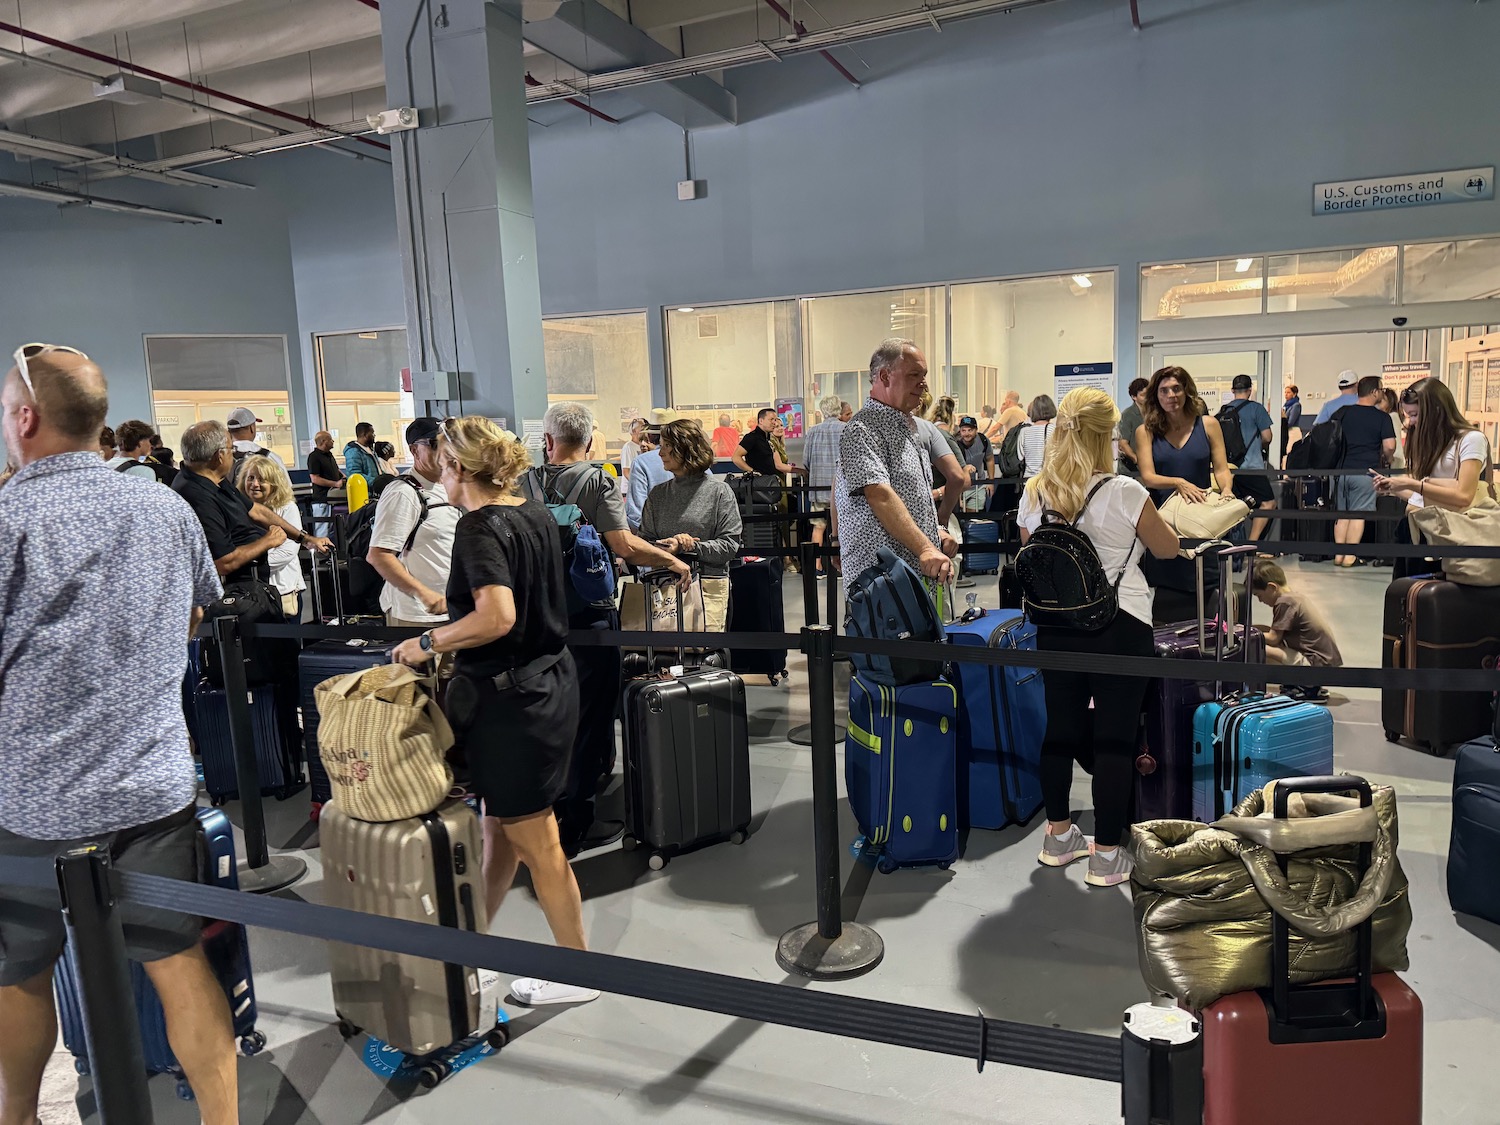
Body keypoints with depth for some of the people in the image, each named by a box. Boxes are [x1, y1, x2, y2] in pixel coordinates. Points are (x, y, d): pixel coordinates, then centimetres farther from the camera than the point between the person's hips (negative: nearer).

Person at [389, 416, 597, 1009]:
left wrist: (428, 643, -19)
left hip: (511, 698, -9)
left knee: (534, 840, 5)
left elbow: (496, 617, -32)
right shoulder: (535, 514, 7)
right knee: (500, 822, 20)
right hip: (549, 678, 9)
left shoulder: (481, 526, -19)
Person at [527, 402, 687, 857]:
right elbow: (624, 546, -18)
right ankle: (575, 825, 12)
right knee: (589, 717, 5)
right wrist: (673, 560, -5)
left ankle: (552, 813, 29)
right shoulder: (599, 481, -10)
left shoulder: (527, 483, 2)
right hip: (589, 611, -5)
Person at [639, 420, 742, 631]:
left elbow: (729, 546, -5)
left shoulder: (719, 491, 1)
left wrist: (687, 547, -14)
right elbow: (644, 542, 6)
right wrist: (668, 545, -14)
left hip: (709, 586, -3)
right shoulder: (658, 494, 12)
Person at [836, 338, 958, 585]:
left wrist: (937, 531, 12)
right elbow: (880, 496, -24)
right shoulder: (864, 430, -11)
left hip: (920, 572, 9)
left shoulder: (909, 426, 20)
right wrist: (924, 549, -33)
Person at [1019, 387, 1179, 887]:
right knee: (1115, 738, 3)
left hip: (1056, 626, 5)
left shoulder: (1033, 494, 0)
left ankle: (1059, 836, 28)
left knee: (1060, 728, 14)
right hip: (1119, 627, -5)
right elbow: (1168, 549, 2)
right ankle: (1107, 855, 11)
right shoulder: (1124, 493, -13)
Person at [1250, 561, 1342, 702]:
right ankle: (1312, 687, 11)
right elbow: (1278, 633, 15)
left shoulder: (1284, 602, -14)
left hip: (1318, 666, -10)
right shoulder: (1294, 598, 15)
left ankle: (1307, 689, -6)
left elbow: (1273, 638, -12)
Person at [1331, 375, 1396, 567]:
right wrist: (1385, 460, 10)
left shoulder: (1342, 413, 6)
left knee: (1342, 513, 10)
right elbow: (1389, 446, -10)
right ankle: (1350, 557, -1)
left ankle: (1339, 554, 11)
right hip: (1365, 471, -4)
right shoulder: (1381, 417, -4)